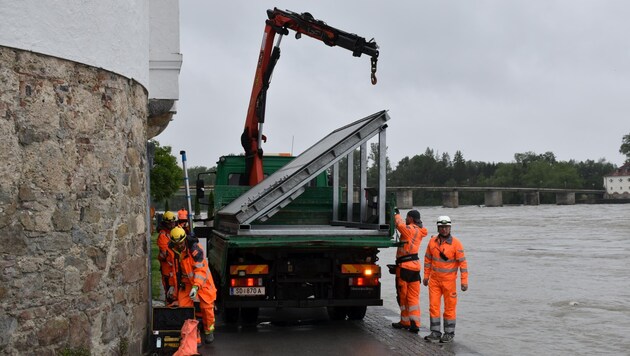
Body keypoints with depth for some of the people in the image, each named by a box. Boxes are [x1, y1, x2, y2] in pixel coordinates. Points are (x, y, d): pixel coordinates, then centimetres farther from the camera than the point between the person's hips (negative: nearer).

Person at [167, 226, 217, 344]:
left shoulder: (195, 248, -25)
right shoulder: (172, 250, -6)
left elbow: (201, 269, -29)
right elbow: (173, 268, 10)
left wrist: (196, 286, -38)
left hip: (201, 281, -4)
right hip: (185, 282, 4)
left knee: (206, 307, 2)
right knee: (183, 306, -5)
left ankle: (209, 331, 24)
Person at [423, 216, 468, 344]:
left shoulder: (456, 243, -12)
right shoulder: (432, 241, 0)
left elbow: (463, 262, -11)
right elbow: (428, 259, 10)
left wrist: (464, 281, -13)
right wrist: (426, 276, 13)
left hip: (449, 280, -3)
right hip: (434, 280, 4)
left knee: (449, 307, 6)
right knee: (433, 306, 3)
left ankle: (449, 333, 16)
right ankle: (435, 333, 10)